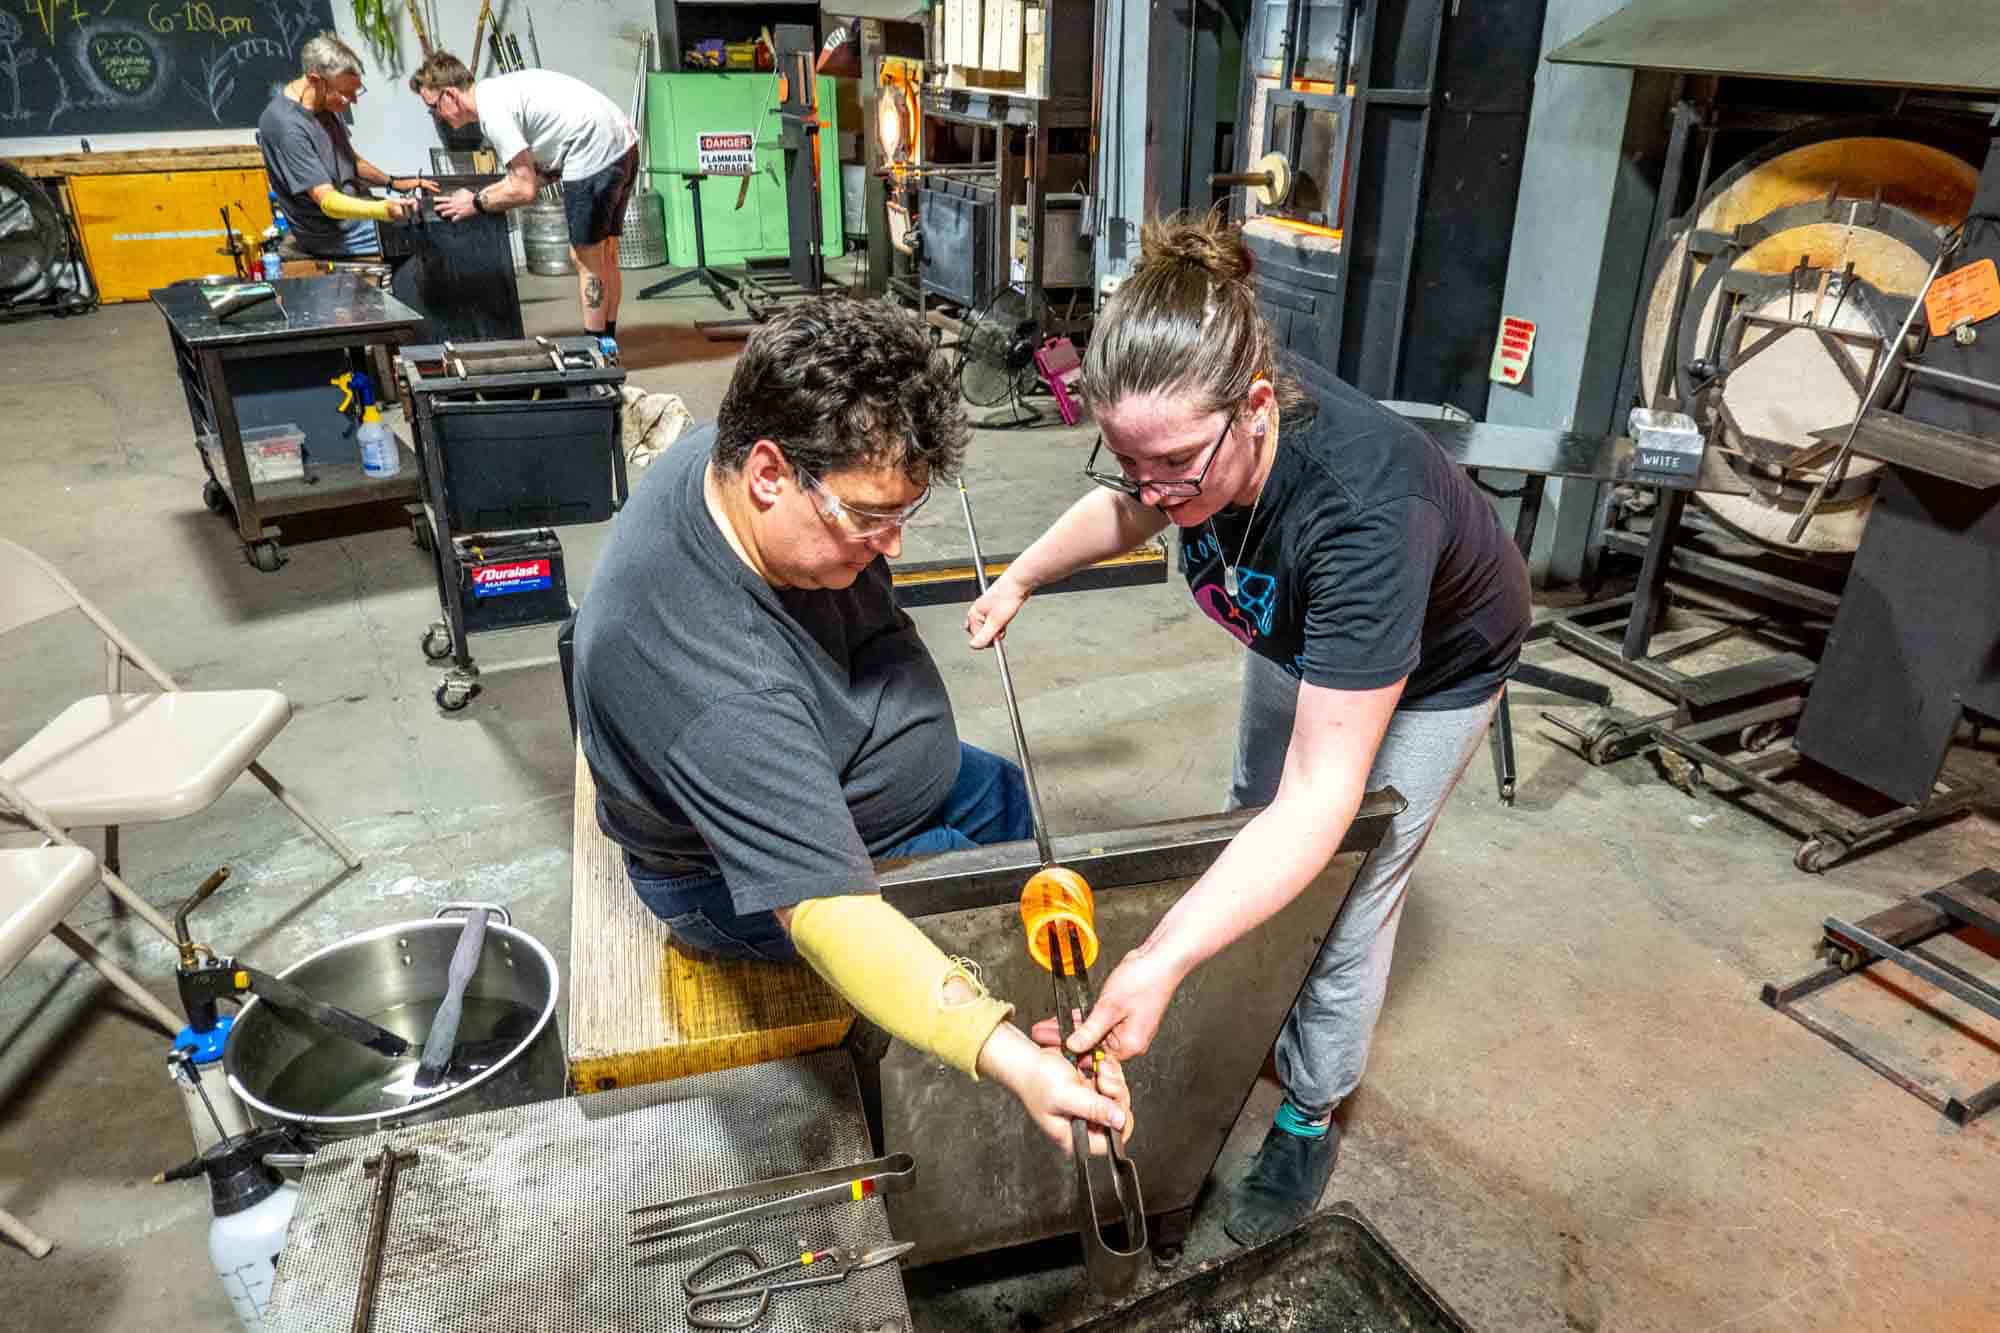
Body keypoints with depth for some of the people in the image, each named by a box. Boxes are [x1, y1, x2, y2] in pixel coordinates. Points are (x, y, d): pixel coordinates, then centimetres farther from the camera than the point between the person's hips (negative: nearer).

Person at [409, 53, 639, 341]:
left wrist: (476, 203, 1)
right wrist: (483, 194, 13)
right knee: (603, 255, 16)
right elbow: (530, 174, 19)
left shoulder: (492, 108, -12)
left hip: (596, 152, -10)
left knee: (586, 257, 0)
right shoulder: (498, 91, 17)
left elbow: (525, 189, -13)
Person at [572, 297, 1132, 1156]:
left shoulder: (727, 455, -21)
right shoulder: (715, 685, -45)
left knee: (1021, 806, 17)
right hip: (744, 881, -8)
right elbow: (829, 915, -49)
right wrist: (1009, 1059, -56)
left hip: (829, 761, 9)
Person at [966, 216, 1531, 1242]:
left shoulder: (1361, 511, -47)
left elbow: (1320, 798, -48)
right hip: (1295, 630, 6)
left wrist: (1163, 960, -55)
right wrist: (1021, 579, 1)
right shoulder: (1192, 427, -29)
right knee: (1250, 815, 18)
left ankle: (1312, 1116, 26)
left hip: (1431, 668, -6)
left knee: (1346, 895, 1)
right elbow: (1126, 509, -1)